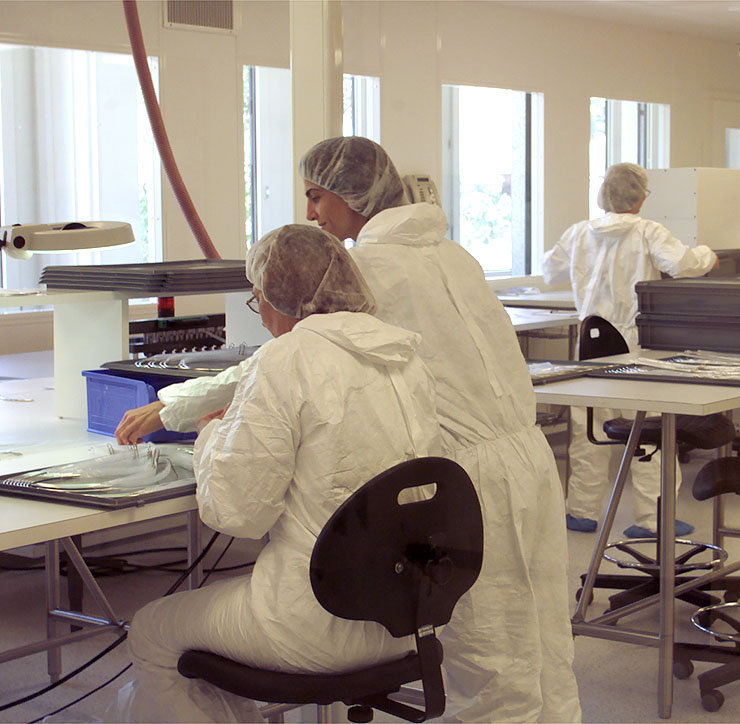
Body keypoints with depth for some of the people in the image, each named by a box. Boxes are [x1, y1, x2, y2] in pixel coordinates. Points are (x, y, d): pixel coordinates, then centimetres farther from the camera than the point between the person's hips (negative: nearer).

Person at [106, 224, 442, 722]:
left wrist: (215, 433, 5)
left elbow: (235, 511, -16)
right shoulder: (406, 359, 6)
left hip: (322, 625, -8)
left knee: (152, 633, 16)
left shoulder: (285, 360, -17)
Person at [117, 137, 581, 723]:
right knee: (545, 662, 12)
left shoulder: (365, 267, -9)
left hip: (474, 478, -8)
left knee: (494, 677, 1)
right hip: (530, 456, 8)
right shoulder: (452, 254, 15)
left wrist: (170, 407, 5)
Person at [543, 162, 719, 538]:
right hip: (637, 344, -4)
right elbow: (683, 263, -22)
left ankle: (582, 510, 18)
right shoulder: (648, 233, -9)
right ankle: (651, 518, 4)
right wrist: (706, 255, 0)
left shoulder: (579, 234, 5)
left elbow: (550, 271, 18)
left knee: (590, 428, 12)